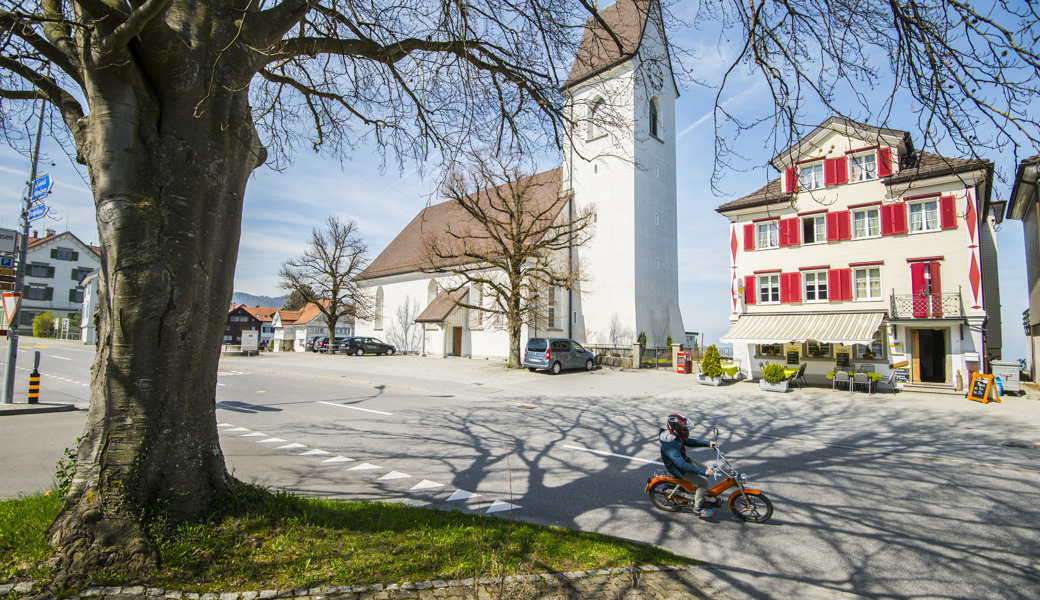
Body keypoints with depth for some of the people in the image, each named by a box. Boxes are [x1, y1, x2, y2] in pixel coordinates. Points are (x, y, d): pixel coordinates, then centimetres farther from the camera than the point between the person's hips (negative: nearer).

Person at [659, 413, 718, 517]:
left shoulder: (675, 435, -8)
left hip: (685, 459, 9)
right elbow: (683, 466, -38)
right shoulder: (670, 446, -37)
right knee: (704, 482, -12)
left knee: (707, 472, 16)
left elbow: (689, 442, 9)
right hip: (678, 470, -9)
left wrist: (707, 443, 1)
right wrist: (703, 471, -38)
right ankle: (697, 507, 7)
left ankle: (698, 494, 35)